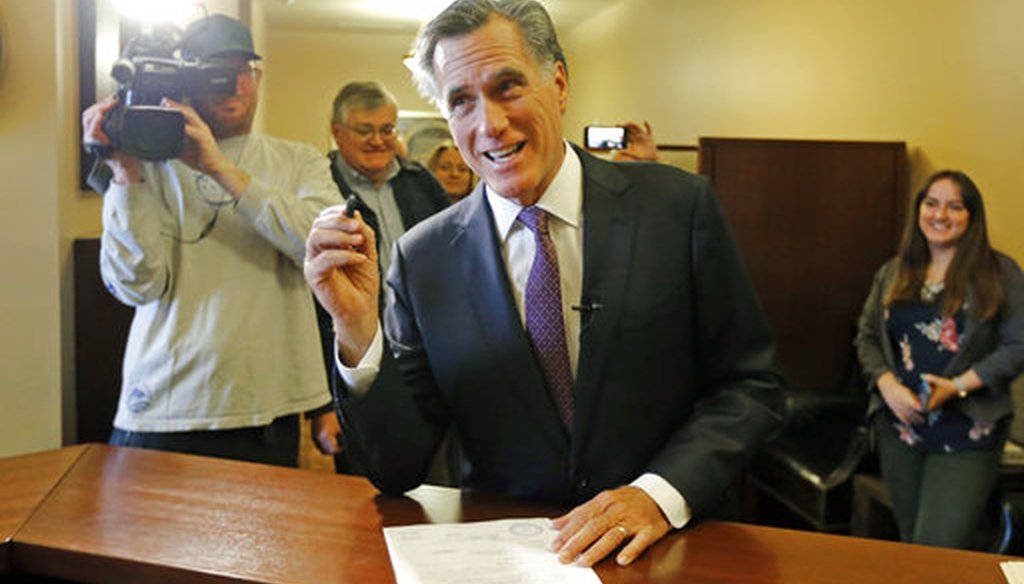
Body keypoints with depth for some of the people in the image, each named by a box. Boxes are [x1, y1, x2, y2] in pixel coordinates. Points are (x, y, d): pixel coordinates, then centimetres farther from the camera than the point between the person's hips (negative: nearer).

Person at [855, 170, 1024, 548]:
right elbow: (867, 336, 10)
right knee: (909, 542, 16)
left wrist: (958, 385, -16)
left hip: (966, 436, -4)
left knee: (938, 552, -7)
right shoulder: (893, 273, 11)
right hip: (899, 428, 4)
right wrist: (888, 384, -7)